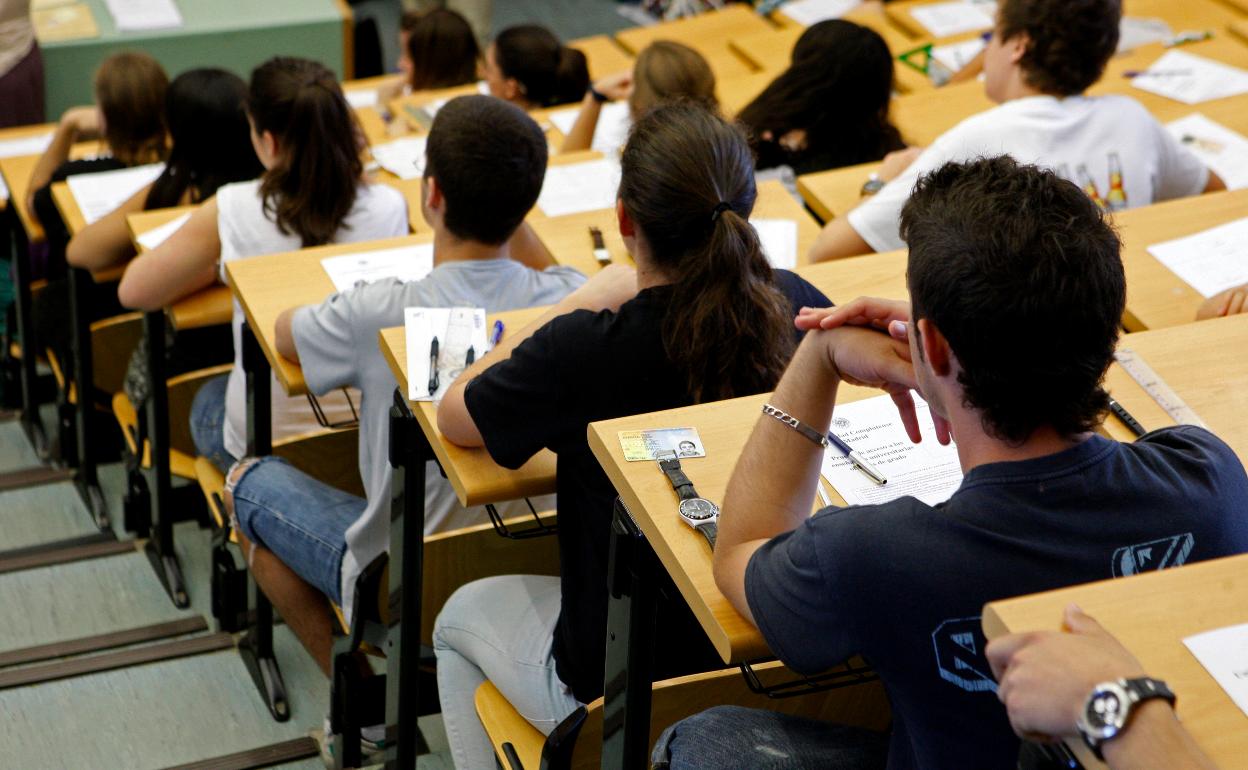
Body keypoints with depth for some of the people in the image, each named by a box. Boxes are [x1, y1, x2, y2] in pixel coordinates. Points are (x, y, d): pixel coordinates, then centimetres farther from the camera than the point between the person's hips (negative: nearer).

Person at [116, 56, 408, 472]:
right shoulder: (387, 207, -14)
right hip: (371, 433, 3)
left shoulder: (231, 212, -19)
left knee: (206, 401, 34)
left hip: (264, 440, -3)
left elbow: (135, 291, -7)